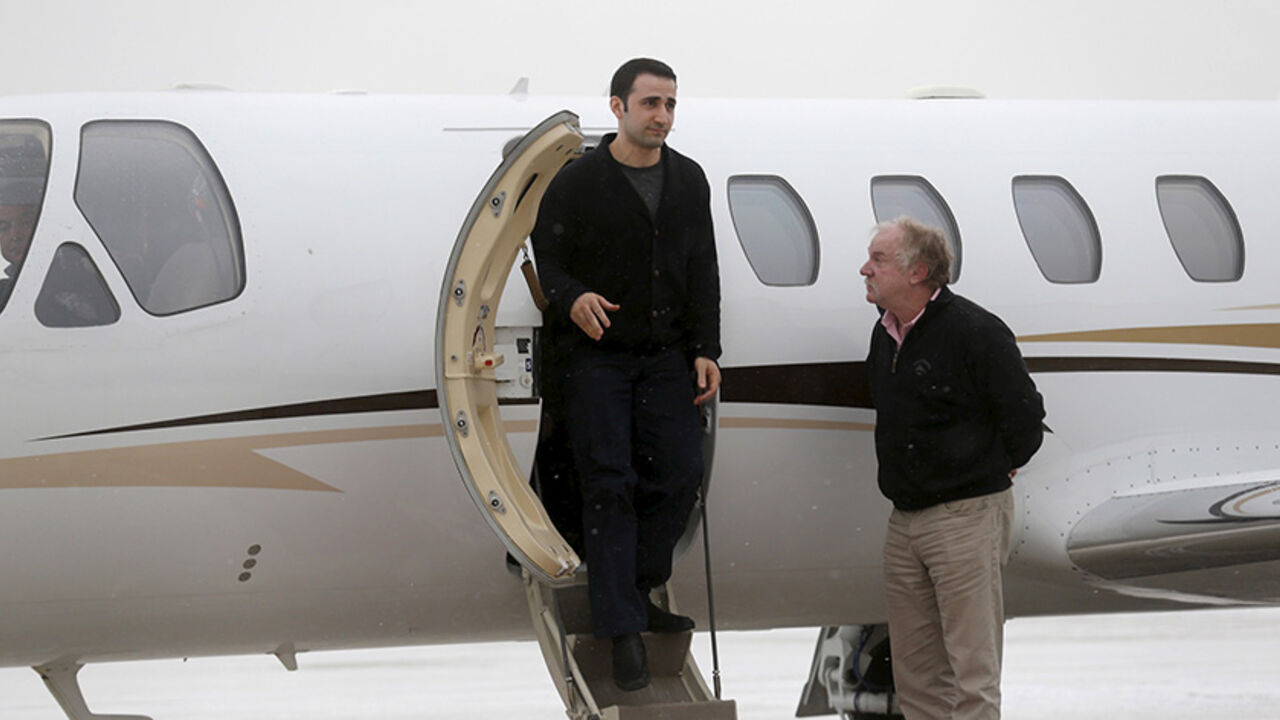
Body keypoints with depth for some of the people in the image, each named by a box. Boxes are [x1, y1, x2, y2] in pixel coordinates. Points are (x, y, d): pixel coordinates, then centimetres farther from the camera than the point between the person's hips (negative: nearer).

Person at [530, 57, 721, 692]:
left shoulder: (688, 181, 7)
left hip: (664, 354, 5)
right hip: (597, 355, -5)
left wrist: (705, 349, 3)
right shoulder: (577, 182, -8)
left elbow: (702, 270, 11)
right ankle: (622, 630, -6)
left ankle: (636, 593, 19)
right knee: (609, 486, -7)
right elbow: (546, 262, -5)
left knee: (679, 473, 0)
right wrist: (571, 301, -26)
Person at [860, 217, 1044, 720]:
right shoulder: (885, 334, 11)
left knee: (972, 671, -7)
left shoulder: (974, 331, -14)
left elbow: (1025, 417, -10)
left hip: (966, 517, -8)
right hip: (905, 522, 8)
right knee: (915, 672, 10)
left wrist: (993, 472, 4)